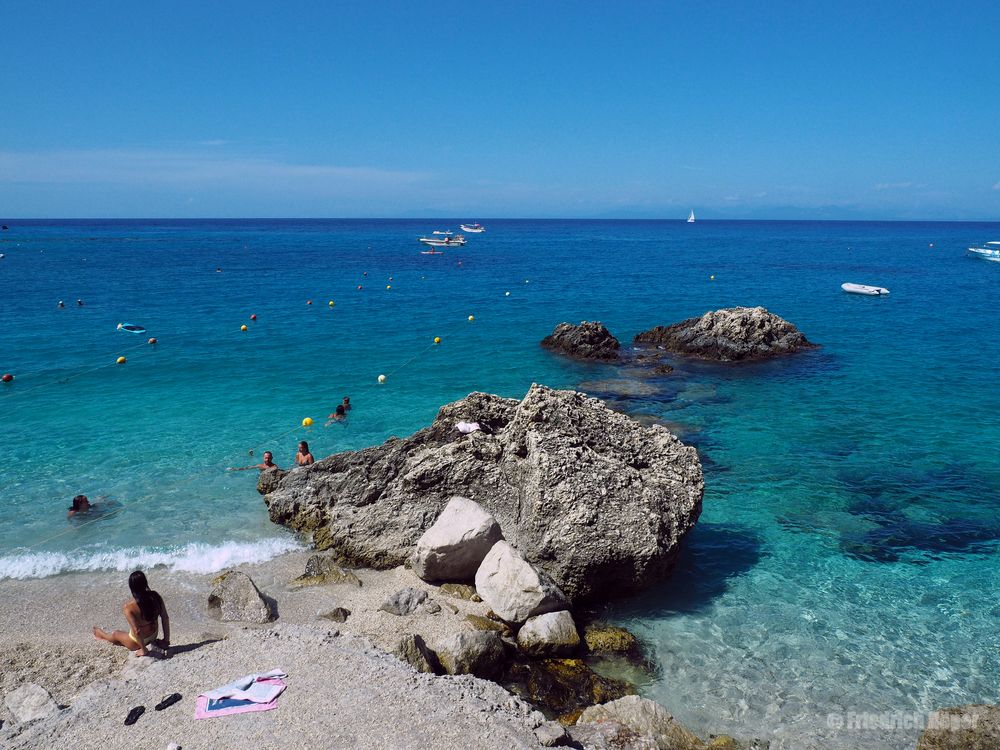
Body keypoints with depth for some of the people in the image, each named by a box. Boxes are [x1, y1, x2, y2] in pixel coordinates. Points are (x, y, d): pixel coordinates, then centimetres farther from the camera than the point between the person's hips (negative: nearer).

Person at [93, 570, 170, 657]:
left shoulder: (128, 607, -29)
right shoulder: (155, 597, -17)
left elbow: (137, 631, -29)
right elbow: (165, 618, -10)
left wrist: (144, 650, -15)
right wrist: (166, 640, 1)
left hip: (137, 643, -4)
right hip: (154, 636, 4)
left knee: (116, 634, 30)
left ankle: (102, 635, 58)